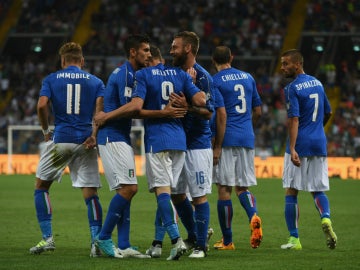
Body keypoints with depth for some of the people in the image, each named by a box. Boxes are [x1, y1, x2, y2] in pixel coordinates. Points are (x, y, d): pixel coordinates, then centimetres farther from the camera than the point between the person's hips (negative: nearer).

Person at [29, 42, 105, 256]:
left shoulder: (51, 79, 7)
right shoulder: (96, 82, 11)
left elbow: (42, 105, -8)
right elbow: (101, 109, -5)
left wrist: (46, 131, 4)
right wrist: (94, 135, -6)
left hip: (60, 140, -1)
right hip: (86, 142, 1)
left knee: (41, 186, 14)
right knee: (90, 193, 4)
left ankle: (48, 238, 5)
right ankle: (97, 241, -8)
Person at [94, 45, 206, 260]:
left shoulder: (143, 75, -4)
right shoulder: (180, 74, 10)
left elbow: (136, 107, -16)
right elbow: (201, 101, 1)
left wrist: (106, 116, -7)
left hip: (157, 140, -5)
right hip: (179, 140, 5)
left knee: (162, 189, -10)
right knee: (168, 191, 13)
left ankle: (177, 240, -24)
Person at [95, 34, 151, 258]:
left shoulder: (132, 74, 19)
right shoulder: (125, 74, -13)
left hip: (121, 138, 10)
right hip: (114, 137, -10)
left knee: (125, 190, 7)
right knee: (129, 188, -14)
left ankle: (123, 246, 5)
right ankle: (104, 238, -8)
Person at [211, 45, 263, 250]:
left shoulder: (215, 81, -4)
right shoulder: (248, 77, 13)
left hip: (226, 139, -5)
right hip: (247, 139, 5)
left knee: (224, 189, 0)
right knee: (242, 187, 12)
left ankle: (227, 241, 3)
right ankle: (254, 215, -19)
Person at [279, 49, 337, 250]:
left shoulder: (292, 88, -10)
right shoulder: (317, 83, 12)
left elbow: (294, 120, -19)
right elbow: (328, 113, 22)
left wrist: (292, 149, -24)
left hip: (300, 144, -6)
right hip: (319, 144, 6)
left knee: (291, 192, 4)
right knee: (318, 190, 13)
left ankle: (294, 239, 3)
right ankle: (326, 218, -17)